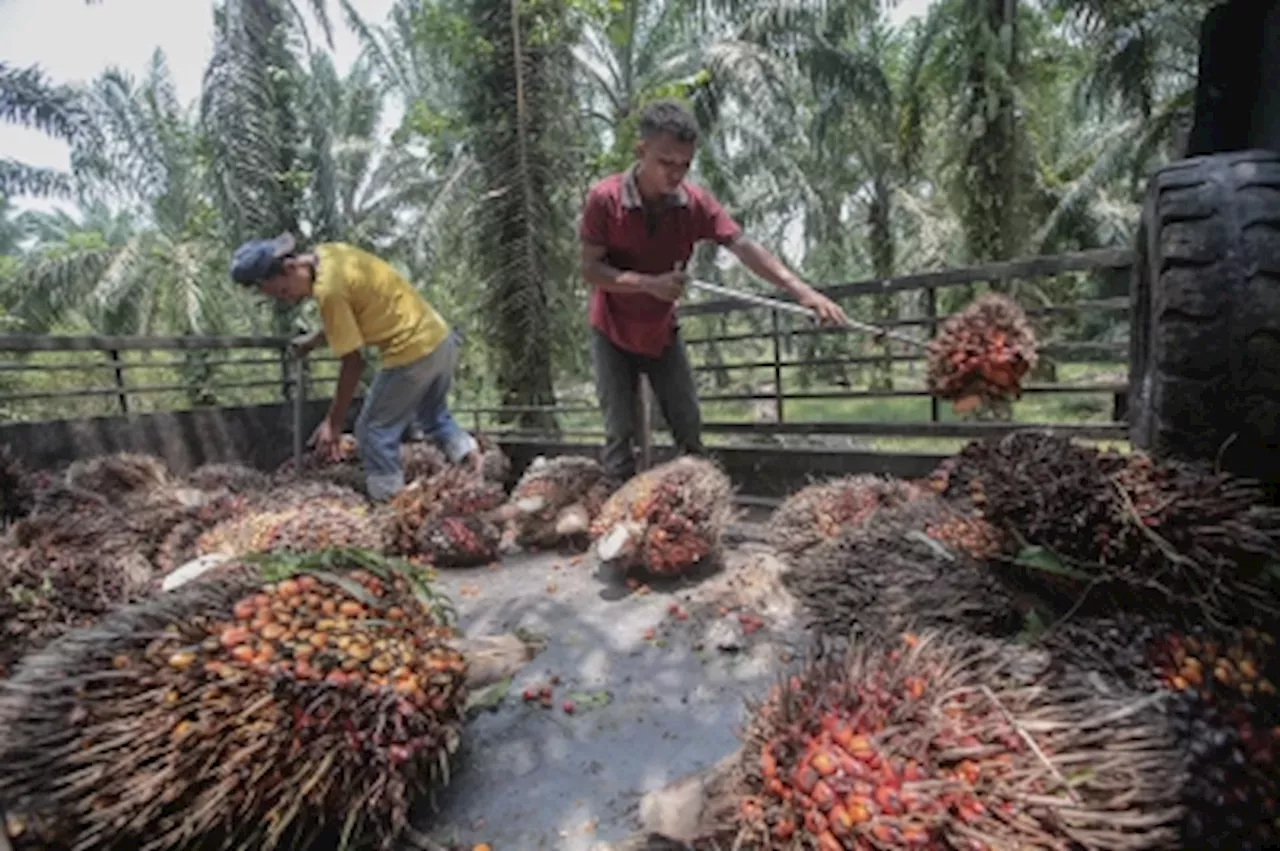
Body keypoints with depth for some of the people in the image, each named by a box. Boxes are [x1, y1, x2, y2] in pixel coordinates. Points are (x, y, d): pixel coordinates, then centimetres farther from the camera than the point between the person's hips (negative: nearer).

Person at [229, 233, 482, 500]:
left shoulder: (328, 289, -18)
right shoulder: (328, 252, 7)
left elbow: (354, 362, -14)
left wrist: (333, 422, -7)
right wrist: (313, 340, 24)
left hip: (412, 353, -9)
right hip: (441, 338, 9)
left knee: (374, 431, 7)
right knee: (433, 416, 28)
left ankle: (391, 504, 13)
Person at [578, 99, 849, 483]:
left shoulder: (695, 202, -14)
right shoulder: (603, 199, -20)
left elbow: (744, 246, -23)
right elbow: (590, 269, -20)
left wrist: (802, 291, -34)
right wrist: (649, 283, -33)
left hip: (662, 332, 3)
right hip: (612, 333, -3)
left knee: (689, 425, 7)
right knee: (620, 431, -2)